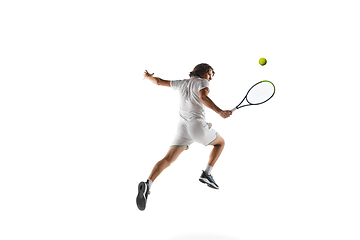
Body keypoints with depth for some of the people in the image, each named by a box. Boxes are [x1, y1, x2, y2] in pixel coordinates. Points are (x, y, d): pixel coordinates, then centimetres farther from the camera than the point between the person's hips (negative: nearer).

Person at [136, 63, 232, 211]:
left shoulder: (182, 83, 23)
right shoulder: (202, 82, 6)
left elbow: (159, 82, 31)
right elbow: (203, 98, -16)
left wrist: (148, 76, 50)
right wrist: (220, 112, -23)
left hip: (182, 126, 5)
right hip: (197, 124, -4)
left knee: (167, 160, -2)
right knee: (220, 143, 22)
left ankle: (147, 184, -25)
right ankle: (206, 174, 9)